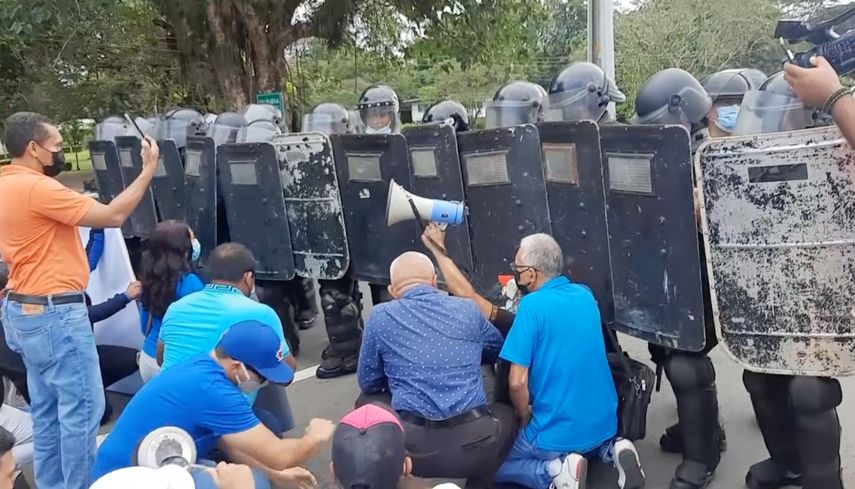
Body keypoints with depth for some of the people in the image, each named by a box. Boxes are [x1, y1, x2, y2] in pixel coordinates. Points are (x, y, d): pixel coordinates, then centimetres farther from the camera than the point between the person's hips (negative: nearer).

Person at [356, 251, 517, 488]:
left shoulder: (381, 316, 3)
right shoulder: (468, 309, 10)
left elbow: (367, 383, 15)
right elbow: (500, 347, 31)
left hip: (415, 447, -1)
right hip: (476, 444, 2)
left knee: (367, 402, 26)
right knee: (506, 413, 34)